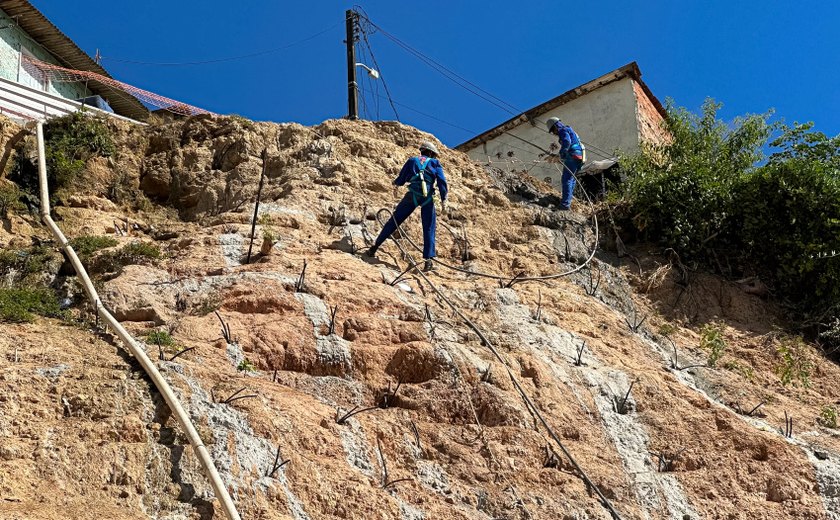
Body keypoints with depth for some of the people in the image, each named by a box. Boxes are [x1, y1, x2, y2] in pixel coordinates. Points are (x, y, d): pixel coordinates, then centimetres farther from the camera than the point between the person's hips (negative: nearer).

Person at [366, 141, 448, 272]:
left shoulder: (412, 161, 21)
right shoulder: (435, 163, 18)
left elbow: (400, 180, 18)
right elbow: (442, 181, 3)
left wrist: (395, 182, 40)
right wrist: (443, 200, 0)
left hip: (412, 195, 1)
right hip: (428, 198, -1)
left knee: (393, 222, 10)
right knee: (429, 229, 5)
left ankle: (374, 248, 13)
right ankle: (428, 260, -4)